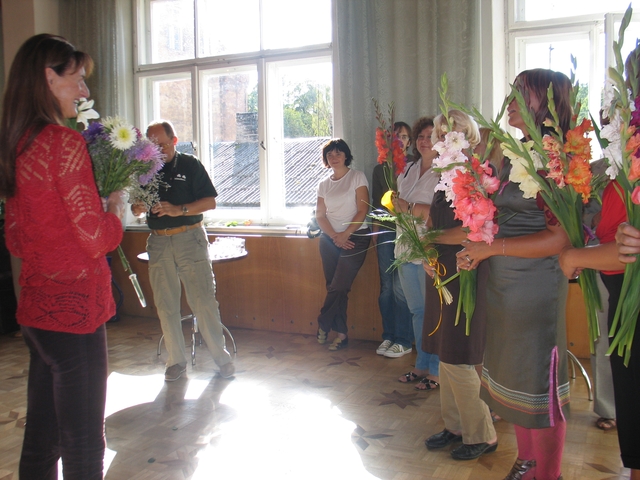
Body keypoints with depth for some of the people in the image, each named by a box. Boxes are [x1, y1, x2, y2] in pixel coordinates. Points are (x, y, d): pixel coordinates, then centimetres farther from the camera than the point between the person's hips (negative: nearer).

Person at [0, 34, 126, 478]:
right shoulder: (65, 143, -16)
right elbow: (95, 238, -18)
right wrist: (116, 208, 2)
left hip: (36, 308, 9)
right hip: (74, 308, -9)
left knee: (41, 438, 21)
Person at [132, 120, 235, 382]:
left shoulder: (190, 165, 0)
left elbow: (210, 201, -4)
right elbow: (136, 205, 14)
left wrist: (180, 209, -18)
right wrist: (136, 207, -11)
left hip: (190, 238, -3)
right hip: (158, 241, 4)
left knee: (203, 299, -5)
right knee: (165, 303, 6)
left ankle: (221, 355, 7)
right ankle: (177, 360, 19)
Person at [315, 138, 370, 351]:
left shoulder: (357, 177, 0)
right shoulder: (324, 184, 11)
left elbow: (362, 210, -7)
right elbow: (320, 215, 5)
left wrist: (345, 234, -14)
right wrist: (334, 236, -9)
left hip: (355, 237, -4)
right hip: (330, 239, 4)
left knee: (338, 287, -8)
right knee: (334, 288, 3)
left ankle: (323, 325, 8)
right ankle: (341, 334, 12)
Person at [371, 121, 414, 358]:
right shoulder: (380, 169, 15)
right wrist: (375, 232, 11)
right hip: (385, 232, 4)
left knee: (400, 287, -6)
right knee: (386, 287, 6)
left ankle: (404, 340, 4)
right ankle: (388, 336, 16)